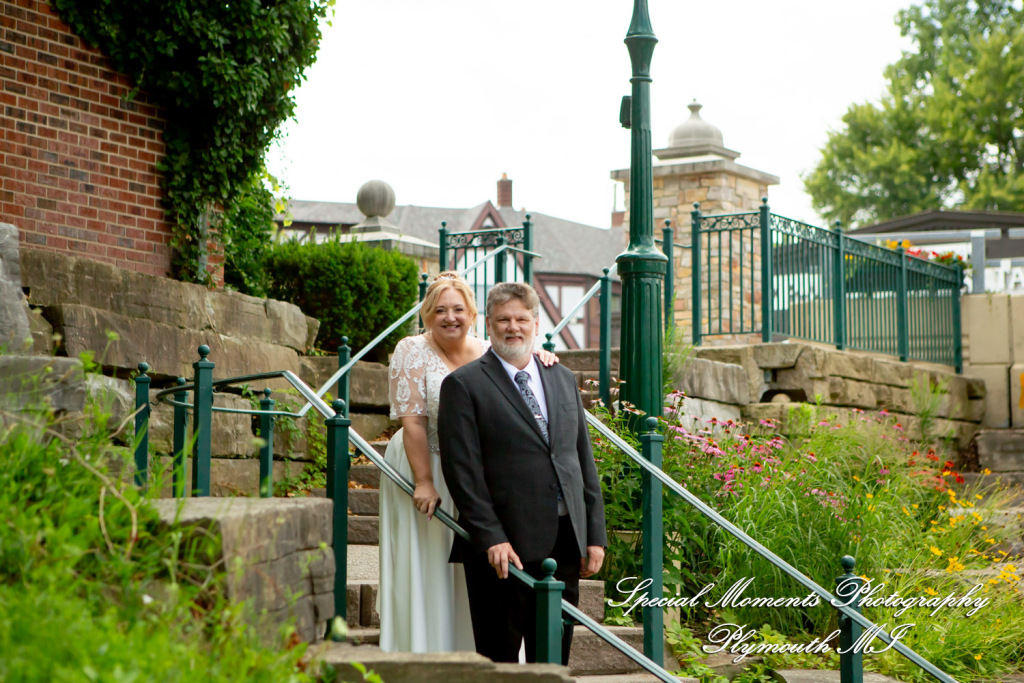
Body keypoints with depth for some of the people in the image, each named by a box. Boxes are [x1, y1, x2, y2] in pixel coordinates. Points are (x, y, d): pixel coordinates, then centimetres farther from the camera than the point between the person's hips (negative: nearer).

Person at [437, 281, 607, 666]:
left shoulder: (563, 379, 16)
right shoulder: (464, 385, -2)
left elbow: (584, 460, 16)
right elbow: (463, 471, -8)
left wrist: (595, 534, 9)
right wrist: (491, 539, -16)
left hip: (564, 543, 5)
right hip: (504, 546, -5)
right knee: (499, 659, 0)